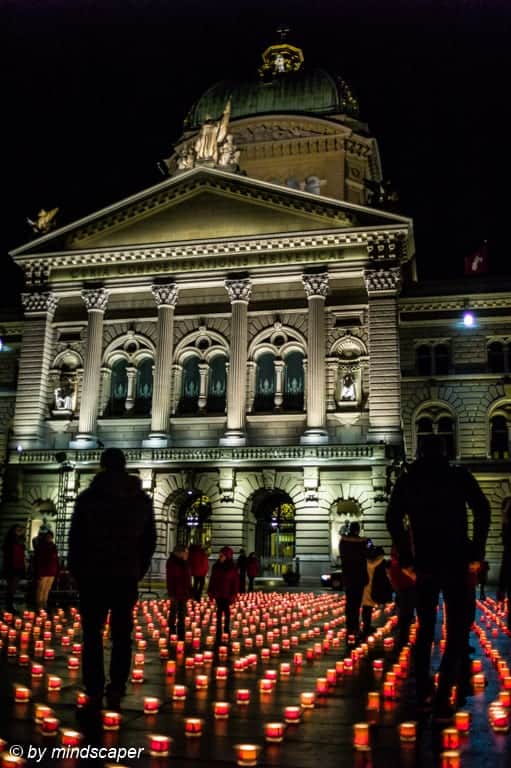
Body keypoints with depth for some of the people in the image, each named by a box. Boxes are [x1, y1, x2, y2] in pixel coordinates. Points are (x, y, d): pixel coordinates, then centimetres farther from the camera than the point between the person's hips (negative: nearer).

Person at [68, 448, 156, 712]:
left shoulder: (88, 498, -3)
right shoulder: (143, 500, 5)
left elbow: (76, 538, -1)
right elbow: (149, 540, 7)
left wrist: (76, 571, 9)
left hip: (93, 575, -2)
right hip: (127, 576, 2)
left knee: (92, 634, 5)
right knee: (122, 634, 8)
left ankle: (94, 692, 2)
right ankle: (116, 691, 7)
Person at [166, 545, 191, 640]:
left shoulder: (185, 563, 11)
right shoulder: (172, 563, -11)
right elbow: (170, 579, -16)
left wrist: (189, 592, 11)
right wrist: (171, 593, -20)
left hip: (184, 593, 7)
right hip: (176, 593, -7)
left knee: (182, 614, 11)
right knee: (173, 613, 2)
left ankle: (181, 635, 18)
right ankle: (172, 635, 10)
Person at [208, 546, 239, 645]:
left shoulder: (233, 569, -8)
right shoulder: (216, 567, -1)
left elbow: (235, 583, -5)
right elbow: (212, 580, 5)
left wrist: (233, 595, -9)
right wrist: (210, 592, 2)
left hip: (227, 595, -2)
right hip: (218, 594, 2)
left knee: (227, 613, 12)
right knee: (219, 615, 6)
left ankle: (226, 629, 27)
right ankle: (219, 637, 9)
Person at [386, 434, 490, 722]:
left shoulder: (406, 480, 7)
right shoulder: (460, 475, 1)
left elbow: (393, 519, -1)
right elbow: (483, 510, -10)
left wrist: (407, 559, 3)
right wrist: (477, 554, -5)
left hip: (424, 563, 3)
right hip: (456, 561, -3)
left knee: (425, 628, 17)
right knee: (458, 631, 3)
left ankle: (423, 695, 20)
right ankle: (442, 700, -6)